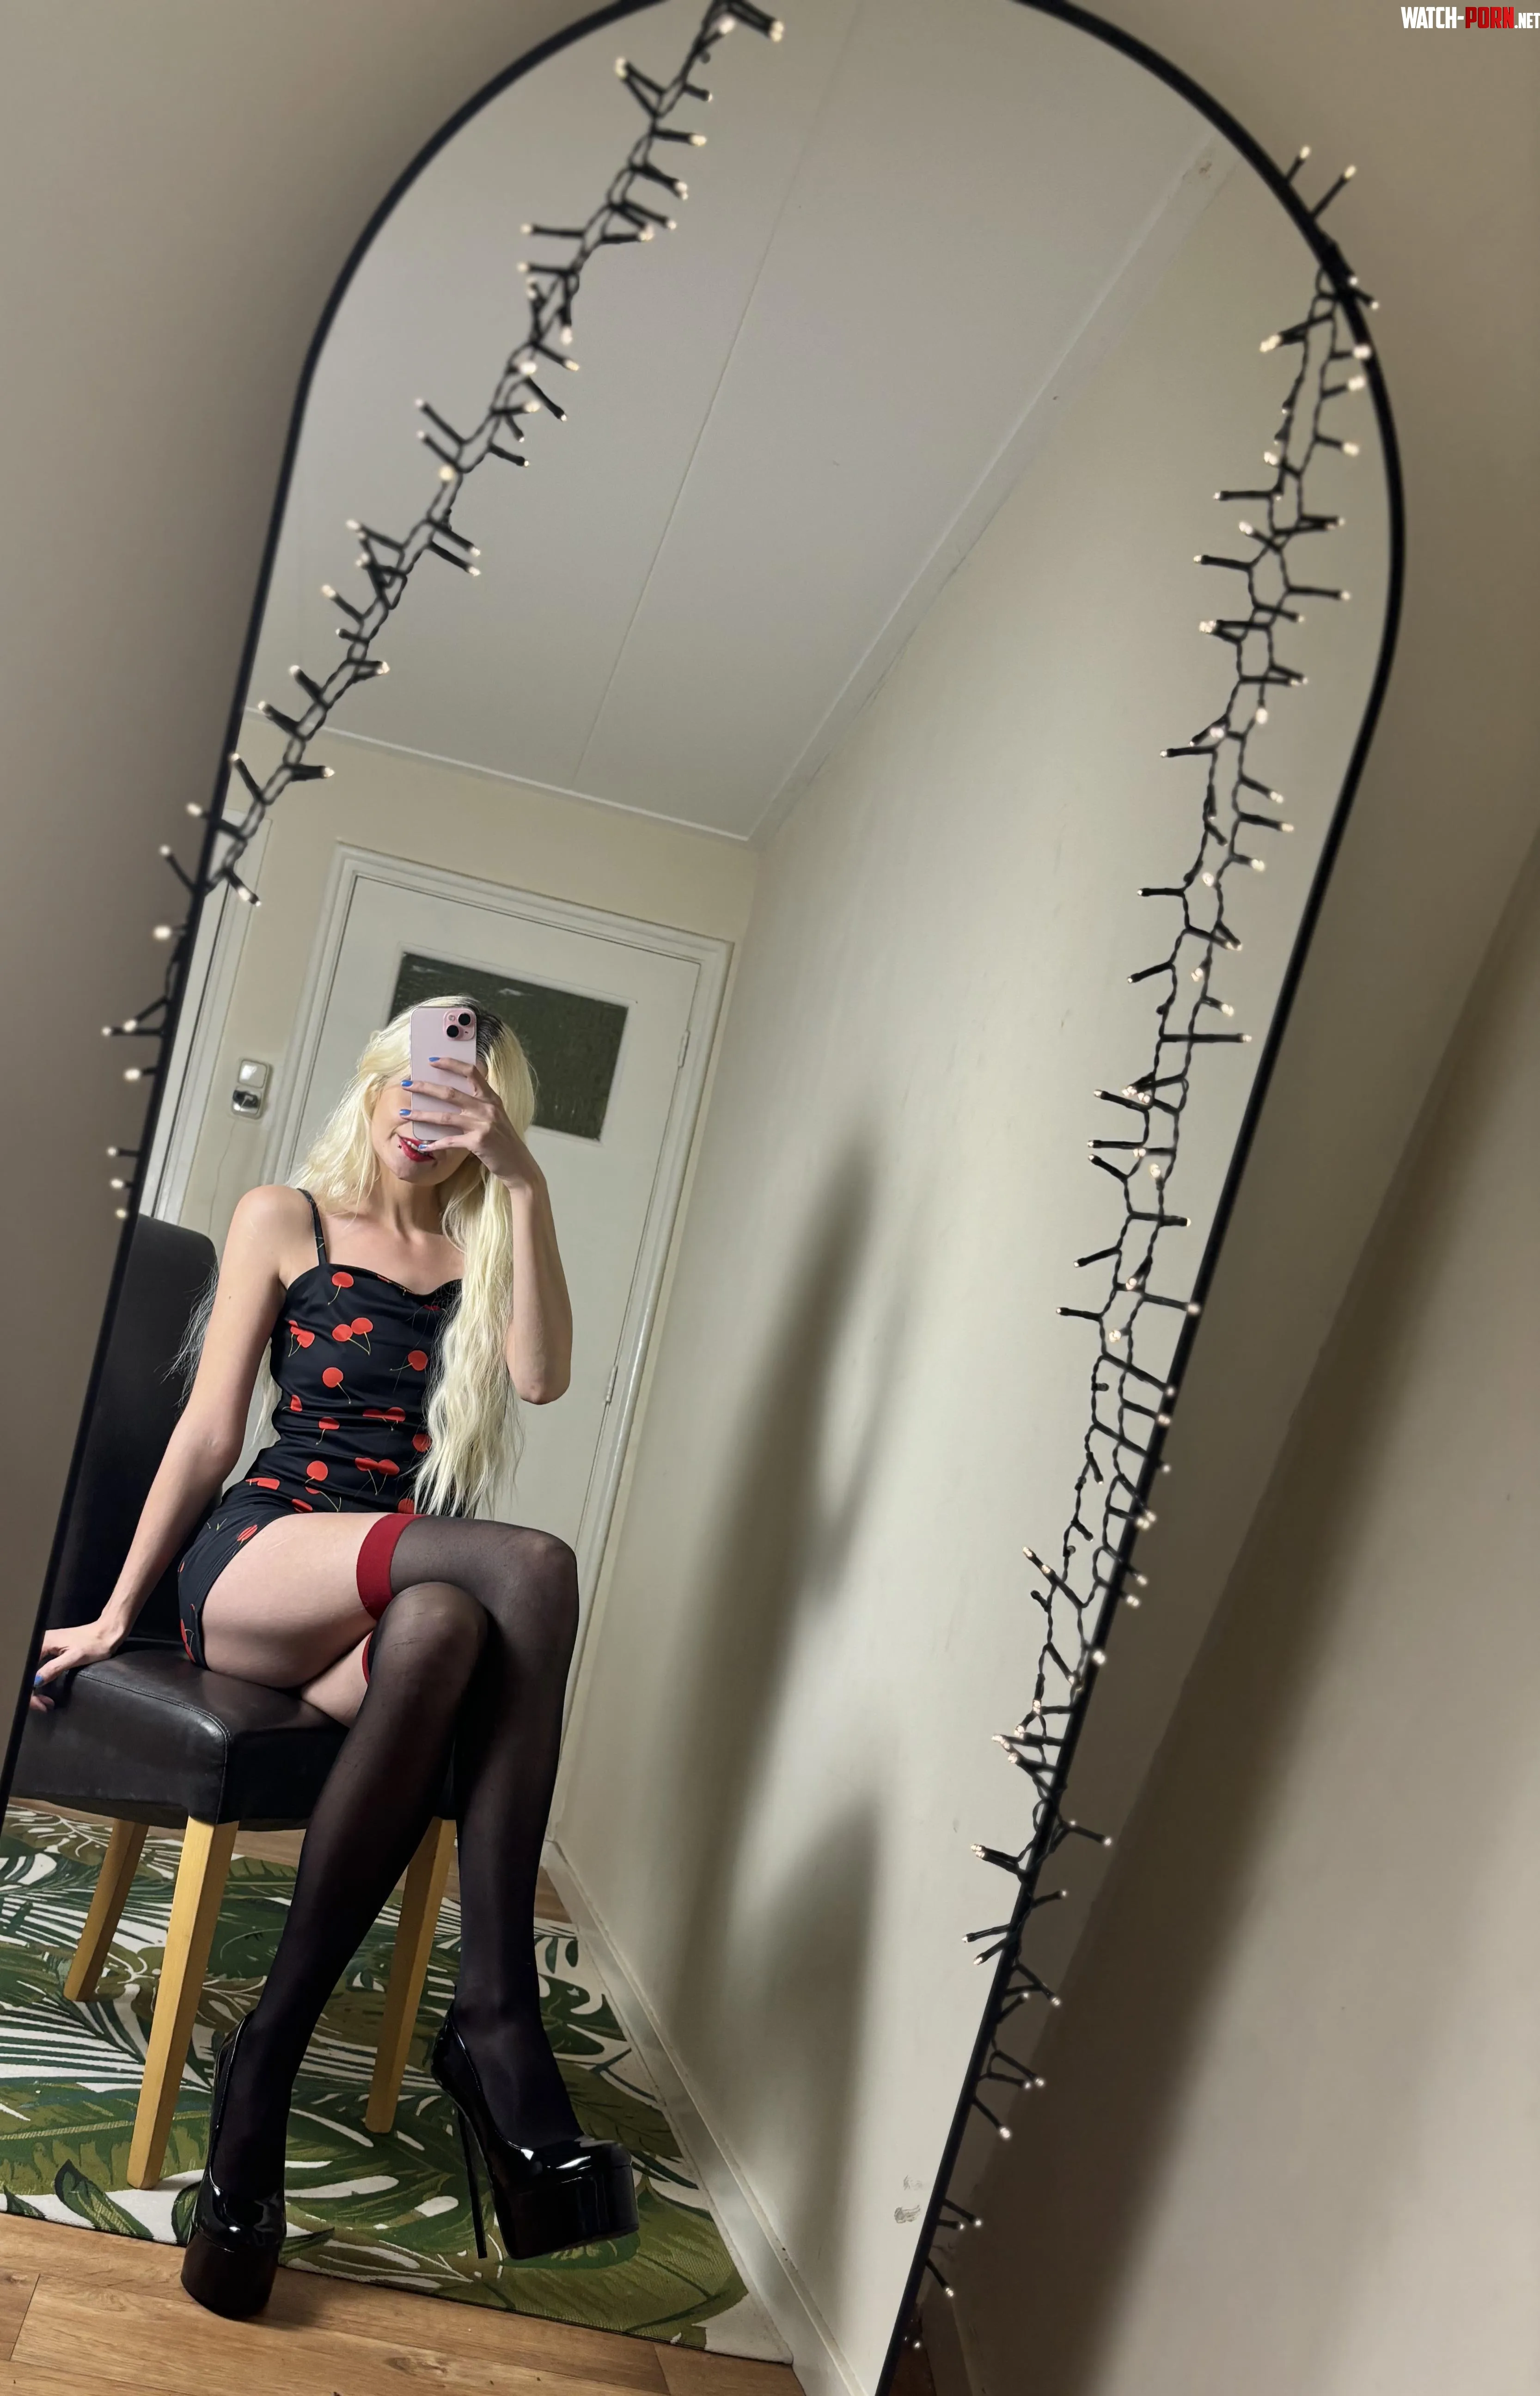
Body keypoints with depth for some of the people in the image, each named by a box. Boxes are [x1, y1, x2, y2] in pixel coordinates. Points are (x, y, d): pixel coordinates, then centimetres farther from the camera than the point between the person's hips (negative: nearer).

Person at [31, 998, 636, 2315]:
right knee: (533, 1569, -34)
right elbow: (210, 1429, 10)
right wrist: (118, 1609, 8)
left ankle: (270, 2058, -35)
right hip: (258, 1555, -2)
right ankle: (499, 2020, -33)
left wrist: (524, 1182, -9)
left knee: (442, 1631, -38)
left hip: (407, 1587, 2)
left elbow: (542, 1376, -5)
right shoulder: (285, 1219, 13)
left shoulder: (483, 1248, 18)